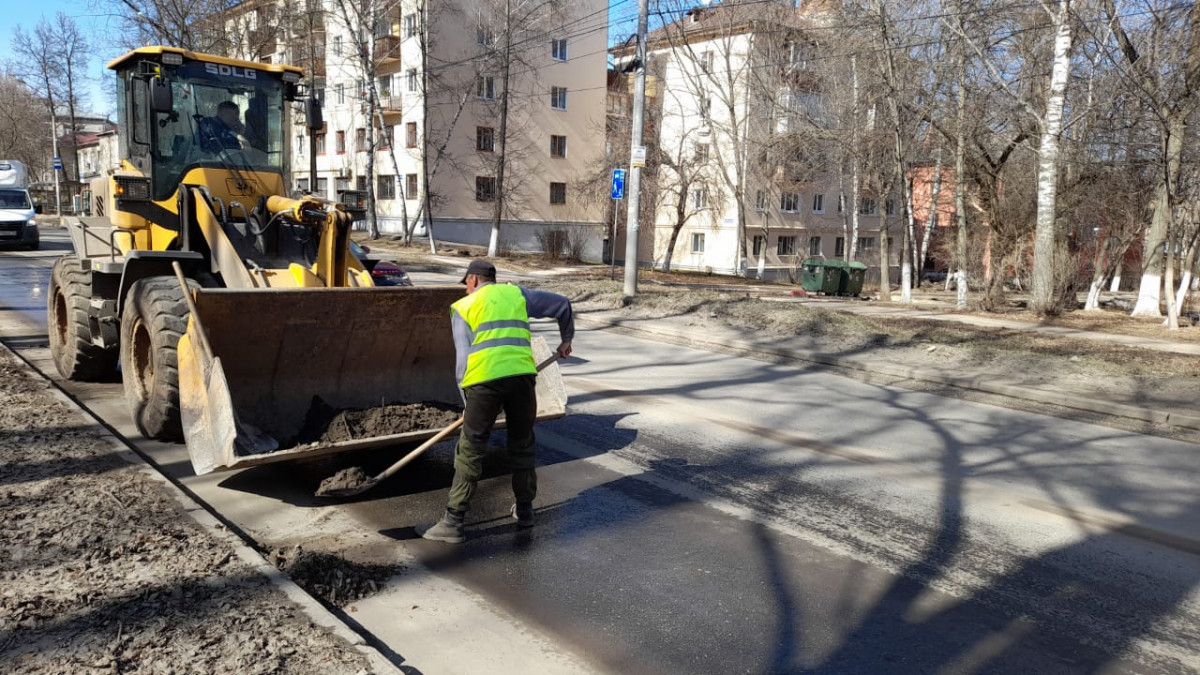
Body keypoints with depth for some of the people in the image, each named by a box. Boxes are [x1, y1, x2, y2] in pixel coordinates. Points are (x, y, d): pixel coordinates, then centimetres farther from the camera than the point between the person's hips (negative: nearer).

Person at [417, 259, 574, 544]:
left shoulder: (463, 307, 15)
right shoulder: (517, 294, 22)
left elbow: (463, 357, 7)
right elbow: (562, 304, 26)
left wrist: (467, 401, 14)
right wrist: (566, 338, 41)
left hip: (484, 379, -2)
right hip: (522, 374, 3)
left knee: (470, 453, 5)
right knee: (522, 446, 20)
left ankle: (452, 523, 8)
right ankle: (524, 510, 31)